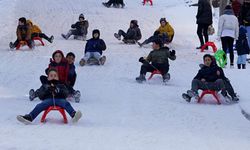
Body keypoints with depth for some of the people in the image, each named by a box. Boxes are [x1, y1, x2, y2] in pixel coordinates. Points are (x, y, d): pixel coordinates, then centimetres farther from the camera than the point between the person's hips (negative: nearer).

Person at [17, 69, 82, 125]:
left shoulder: (61, 85, 31)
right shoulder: (45, 86, 33)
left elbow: (66, 94, 12)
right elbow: (40, 95, 16)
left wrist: (57, 90, -7)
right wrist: (47, 90, -3)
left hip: (59, 99, -1)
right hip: (48, 99, 1)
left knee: (66, 103, -34)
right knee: (39, 106, -30)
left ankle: (73, 115, -61)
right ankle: (29, 118, -49)